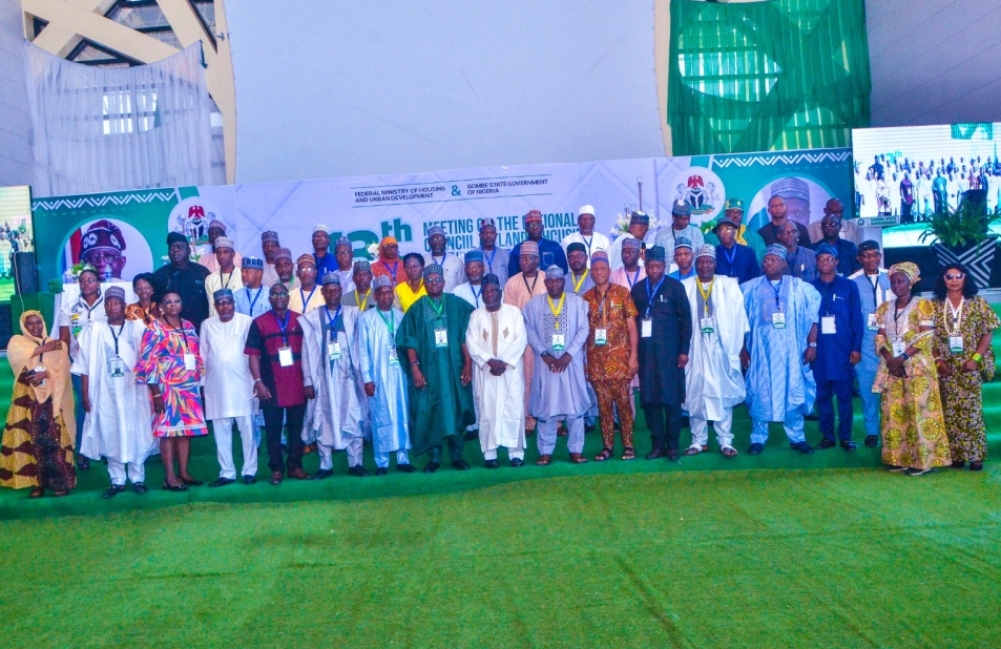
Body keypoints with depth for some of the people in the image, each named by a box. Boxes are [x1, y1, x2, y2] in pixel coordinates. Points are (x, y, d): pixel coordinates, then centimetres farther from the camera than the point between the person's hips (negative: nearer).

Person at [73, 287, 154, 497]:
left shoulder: (138, 328, 1)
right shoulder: (93, 330, 3)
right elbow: (85, 366, 2)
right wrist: (85, 394, -1)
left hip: (134, 391, -1)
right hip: (106, 392, 1)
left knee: (136, 434, 3)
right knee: (110, 436, 5)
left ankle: (138, 478, 15)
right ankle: (117, 480, 15)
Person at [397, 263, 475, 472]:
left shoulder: (458, 305, 4)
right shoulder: (417, 309, 5)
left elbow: (466, 337, 1)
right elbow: (410, 342, 1)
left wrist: (468, 364, -6)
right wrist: (415, 368, -8)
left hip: (454, 367, 0)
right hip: (428, 369, 0)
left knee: (456, 410, 4)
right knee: (430, 411, 2)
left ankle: (456, 455, 14)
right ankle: (434, 457, 10)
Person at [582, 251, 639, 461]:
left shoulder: (622, 293, 1)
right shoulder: (586, 298, 8)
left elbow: (631, 325, -1)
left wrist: (634, 355, -6)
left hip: (619, 356, -2)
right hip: (596, 359, 2)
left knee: (623, 401, -1)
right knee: (603, 403, 6)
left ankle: (628, 444, 7)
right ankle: (607, 445, 12)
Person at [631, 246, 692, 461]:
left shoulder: (675, 287, 2)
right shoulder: (637, 289, 10)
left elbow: (686, 320, 1)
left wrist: (684, 350, -5)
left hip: (669, 352, -3)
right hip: (646, 352, 3)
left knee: (671, 399, 0)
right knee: (649, 399, 2)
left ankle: (673, 445, 8)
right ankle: (657, 443, 11)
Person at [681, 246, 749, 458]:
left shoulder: (729, 285, 3)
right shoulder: (685, 287, 3)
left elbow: (738, 318, 1)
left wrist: (738, 349, -4)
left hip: (720, 349, -1)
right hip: (694, 350, 1)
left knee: (723, 395, 2)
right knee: (695, 395, 5)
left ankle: (725, 441, 9)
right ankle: (698, 440, 15)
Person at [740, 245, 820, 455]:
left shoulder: (800, 288, 4)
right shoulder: (751, 288, 4)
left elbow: (812, 317, 4)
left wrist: (812, 345, -2)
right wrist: (742, 348, 2)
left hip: (790, 350, 0)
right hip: (761, 349, 0)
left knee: (794, 391, 4)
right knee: (760, 392, 2)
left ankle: (797, 437, 15)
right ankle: (758, 438, 11)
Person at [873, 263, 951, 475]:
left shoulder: (922, 305, -3)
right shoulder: (885, 307, 12)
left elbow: (925, 338, -11)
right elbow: (880, 337, 8)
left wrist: (902, 358, -15)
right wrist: (889, 359, -9)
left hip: (917, 367, -5)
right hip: (892, 367, 5)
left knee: (919, 410, -5)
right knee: (894, 412, 5)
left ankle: (922, 459, -1)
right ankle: (899, 457, 11)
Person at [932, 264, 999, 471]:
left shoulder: (977, 303, 1)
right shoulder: (936, 305, 5)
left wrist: (976, 358, -11)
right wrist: (938, 360, -5)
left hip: (971, 366, -2)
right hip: (946, 367, 2)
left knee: (971, 410, -3)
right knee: (951, 411, 3)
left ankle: (976, 455, 3)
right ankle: (956, 454, 9)